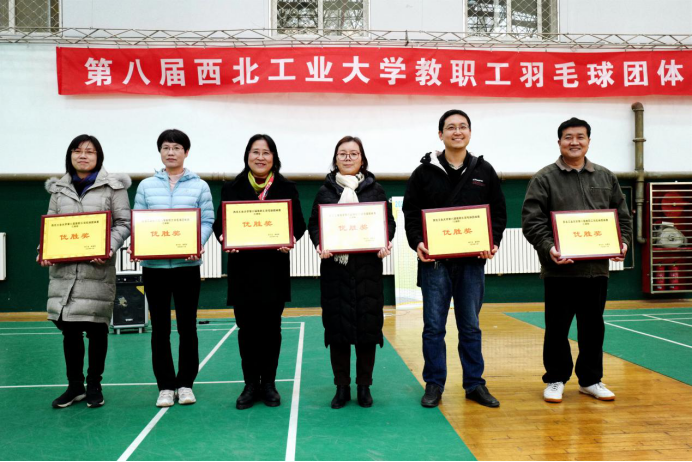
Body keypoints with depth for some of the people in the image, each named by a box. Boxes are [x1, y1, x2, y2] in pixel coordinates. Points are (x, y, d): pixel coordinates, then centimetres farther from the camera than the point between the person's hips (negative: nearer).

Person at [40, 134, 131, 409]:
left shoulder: (113, 186, 3)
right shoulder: (58, 188, 14)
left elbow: (123, 224, 0)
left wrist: (109, 248, -16)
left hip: (98, 269, -3)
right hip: (63, 269, 3)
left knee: (96, 329, 3)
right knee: (69, 329, 7)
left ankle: (94, 386, 19)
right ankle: (74, 386, 22)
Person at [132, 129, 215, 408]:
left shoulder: (199, 186, 4)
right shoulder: (146, 186, 9)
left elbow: (207, 222, 0)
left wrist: (197, 245, -19)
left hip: (187, 264, -1)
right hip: (154, 265, 1)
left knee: (187, 325, 6)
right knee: (160, 327, 6)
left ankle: (185, 383, 19)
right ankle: (165, 385, 17)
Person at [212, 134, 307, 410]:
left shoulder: (287, 188, 5)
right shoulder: (232, 188, 6)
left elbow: (299, 223, 4)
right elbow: (219, 223, 4)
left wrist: (291, 239, -17)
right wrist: (224, 238, -17)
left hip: (274, 268, 0)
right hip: (242, 269, 0)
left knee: (270, 327, 7)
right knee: (247, 328, 5)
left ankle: (268, 384, 20)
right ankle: (250, 385, 17)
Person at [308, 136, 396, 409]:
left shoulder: (375, 190, 9)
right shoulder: (325, 191, 10)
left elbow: (389, 221, 8)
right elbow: (314, 224, 7)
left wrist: (385, 243, -11)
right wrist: (319, 244, -13)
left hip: (368, 266, 0)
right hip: (334, 266, 0)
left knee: (367, 325, 2)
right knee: (336, 326, 3)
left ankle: (364, 386, 17)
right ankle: (342, 387, 16)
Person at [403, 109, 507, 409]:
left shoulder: (485, 171, 8)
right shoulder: (425, 172, 2)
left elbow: (499, 213, 9)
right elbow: (410, 213, 2)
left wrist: (493, 244, -6)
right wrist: (417, 243, -13)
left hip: (472, 262, 2)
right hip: (434, 261, -1)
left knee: (471, 326, 10)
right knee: (434, 326, 4)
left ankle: (475, 384, 21)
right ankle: (434, 385, 16)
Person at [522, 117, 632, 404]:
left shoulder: (606, 178, 12)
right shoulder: (544, 179, -2)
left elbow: (623, 216, 16)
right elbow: (531, 221, -9)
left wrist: (623, 242, -1)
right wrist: (548, 247, -22)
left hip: (596, 268, 4)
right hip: (560, 269, -4)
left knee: (593, 328, 13)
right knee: (557, 328, 5)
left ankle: (591, 380, 26)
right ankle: (555, 380, 19)